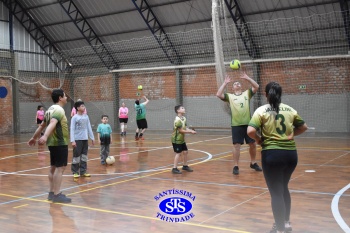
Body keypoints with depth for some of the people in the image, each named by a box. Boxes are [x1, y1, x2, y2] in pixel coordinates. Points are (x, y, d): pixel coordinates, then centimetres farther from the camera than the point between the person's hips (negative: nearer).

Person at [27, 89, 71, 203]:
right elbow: (52, 124, -34)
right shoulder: (59, 110, -16)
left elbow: (42, 125, 21)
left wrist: (34, 138, 31)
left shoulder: (51, 109, 13)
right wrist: (45, 136, -48)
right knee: (60, 168, -7)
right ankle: (57, 195, -6)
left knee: (53, 167, 14)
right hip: (60, 143, -10)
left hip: (53, 142, 10)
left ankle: (52, 192, 20)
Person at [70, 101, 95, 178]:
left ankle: (83, 171, 16)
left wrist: (92, 137, 11)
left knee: (84, 156, 9)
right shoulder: (74, 117, -7)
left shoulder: (86, 116, 8)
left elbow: (89, 128, 12)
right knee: (76, 156, -1)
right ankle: (75, 172, 8)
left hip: (85, 139, 5)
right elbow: (72, 129, -10)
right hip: (77, 139, -5)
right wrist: (72, 140, -17)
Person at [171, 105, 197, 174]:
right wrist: (190, 132, -18)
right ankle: (174, 169, -3)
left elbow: (185, 128, 8)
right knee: (178, 153, -9)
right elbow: (181, 130, -22)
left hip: (181, 139, 9)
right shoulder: (177, 120, -21)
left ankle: (185, 166, 29)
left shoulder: (184, 118, 7)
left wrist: (191, 130, -10)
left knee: (185, 152, 14)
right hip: (176, 139, -9)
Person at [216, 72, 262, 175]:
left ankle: (253, 163, 28)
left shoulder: (247, 93, 11)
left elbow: (256, 86, -1)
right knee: (236, 145, -1)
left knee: (253, 144, 10)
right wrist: (225, 83, -4)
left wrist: (247, 78, -3)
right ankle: (236, 166, 7)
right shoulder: (230, 96, 7)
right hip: (236, 125, -2)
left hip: (248, 123, 2)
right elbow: (218, 94, -7)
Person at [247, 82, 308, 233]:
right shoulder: (290, 110, 6)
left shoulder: (262, 110, -7)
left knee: (276, 192, 4)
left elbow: (250, 131, -19)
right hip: (291, 153, 5)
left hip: (272, 154, -5)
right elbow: (303, 127, 18)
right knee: (283, 188, 24)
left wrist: (259, 139, -1)